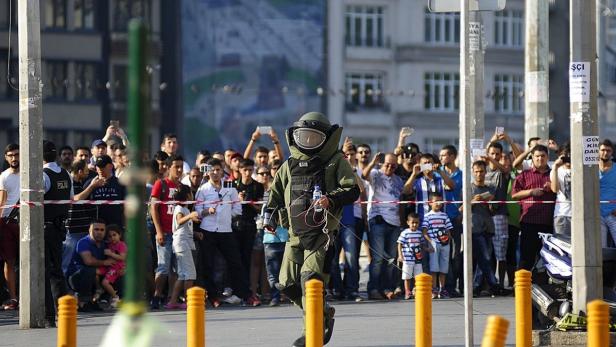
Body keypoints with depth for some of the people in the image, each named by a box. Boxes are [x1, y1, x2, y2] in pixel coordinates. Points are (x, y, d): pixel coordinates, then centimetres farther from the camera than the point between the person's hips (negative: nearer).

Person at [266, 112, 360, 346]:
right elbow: (276, 193, 24)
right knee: (288, 284, 6)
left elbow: (352, 190, -5)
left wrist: (331, 199, -23)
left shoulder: (336, 162, 2)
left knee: (311, 278, -20)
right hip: (295, 232, 6)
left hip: (321, 231, -6)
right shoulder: (290, 165, 16)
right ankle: (324, 313, 26)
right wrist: (270, 216, 8)